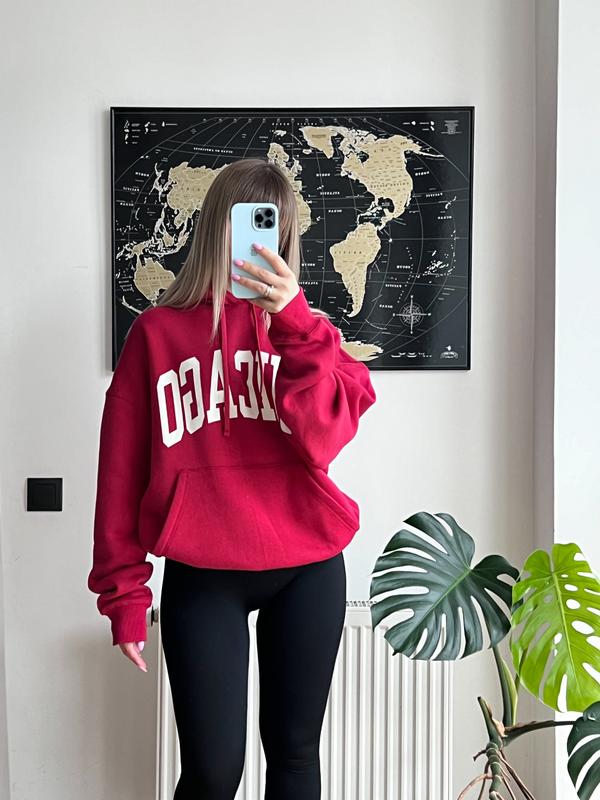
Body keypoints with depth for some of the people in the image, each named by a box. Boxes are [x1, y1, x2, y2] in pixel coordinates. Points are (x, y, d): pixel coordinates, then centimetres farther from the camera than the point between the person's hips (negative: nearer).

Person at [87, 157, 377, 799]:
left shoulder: (304, 330, 6)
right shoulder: (157, 333, 2)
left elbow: (326, 436, -12)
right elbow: (122, 472, 2)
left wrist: (292, 319, -22)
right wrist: (123, 594, 2)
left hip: (307, 571, 2)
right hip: (201, 578, -1)